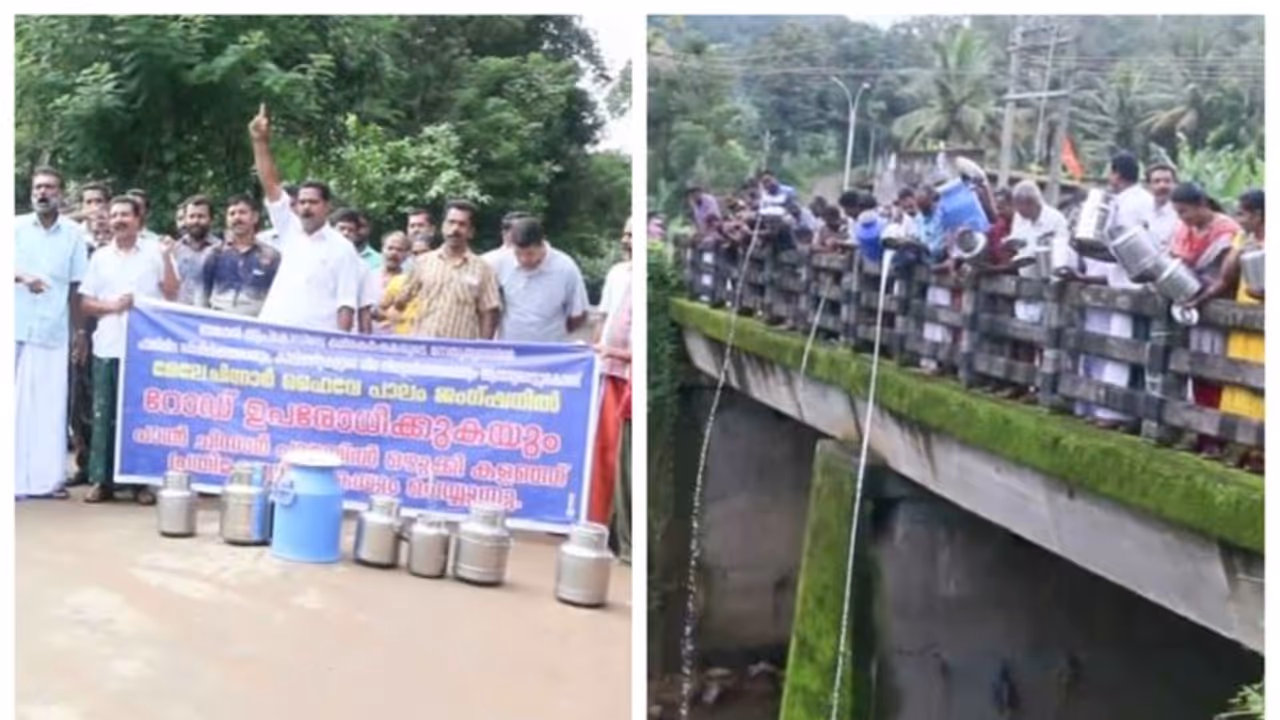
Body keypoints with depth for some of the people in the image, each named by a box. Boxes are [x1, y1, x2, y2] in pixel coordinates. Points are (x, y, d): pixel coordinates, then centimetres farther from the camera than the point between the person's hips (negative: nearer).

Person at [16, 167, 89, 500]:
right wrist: (22, 277, -21)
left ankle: (48, 477, 2)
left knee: (50, 403, -1)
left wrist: (79, 331, 8)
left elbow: (76, 286, 10)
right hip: (15, 328, 0)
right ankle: (15, 477, 0)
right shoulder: (16, 227, 6)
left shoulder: (74, 233, 7)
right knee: (15, 402, -2)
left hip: (54, 330, 0)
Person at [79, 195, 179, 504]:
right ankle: (102, 480, 8)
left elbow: (172, 295, 1)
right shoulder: (101, 257, 11)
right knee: (104, 414, 3)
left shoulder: (155, 254, 4)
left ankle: (142, 481, 6)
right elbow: (85, 303, 10)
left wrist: (167, 258, -8)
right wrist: (111, 306, -8)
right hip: (108, 347, 2)